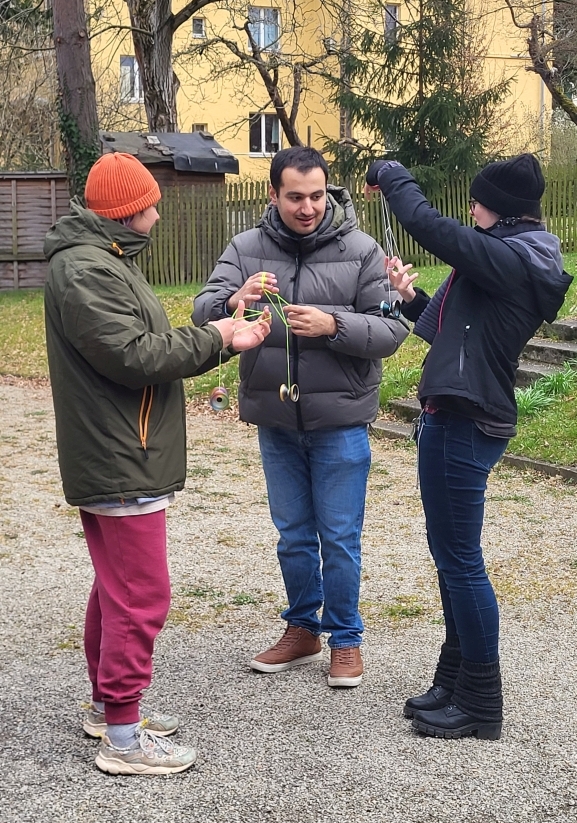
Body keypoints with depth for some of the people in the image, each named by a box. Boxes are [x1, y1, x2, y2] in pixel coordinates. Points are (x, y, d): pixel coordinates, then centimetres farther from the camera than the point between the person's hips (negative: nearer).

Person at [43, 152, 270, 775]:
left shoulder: (104, 260, 17)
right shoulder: (84, 270, -18)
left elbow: (150, 347, 14)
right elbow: (135, 355, -24)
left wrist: (222, 340, 3)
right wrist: (214, 336, -14)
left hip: (113, 461, 11)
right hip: (120, 465, -11)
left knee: (117, 587, 20)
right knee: (140, 596, -6)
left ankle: (107, 703, 33)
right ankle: (122, 735, 3)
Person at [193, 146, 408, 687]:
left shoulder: (360, 251, -8)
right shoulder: (247, 248, -1)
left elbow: (392, 331, -10)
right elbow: (202, 312, -11)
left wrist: (332, 325, -26)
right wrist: (234, 301, -34)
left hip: (340, 421, -3)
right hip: (276, 421, 3)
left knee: (339, 537, 6)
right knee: (293, 534, 16)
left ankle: (345, 638, 23)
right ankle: (302, 630, 34)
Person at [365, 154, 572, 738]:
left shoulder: (510, 259, -17)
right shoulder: (513, 262, 14)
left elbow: (428, 225, -23)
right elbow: (452, 328, 21)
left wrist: (388, 173, -7)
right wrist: (412, 299, 6)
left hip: (466, 423, -11)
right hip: (458, 418, 11)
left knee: (460, 559, -2)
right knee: (451, 555, 17)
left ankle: (480, 705, 9)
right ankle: (455, 683, 29)